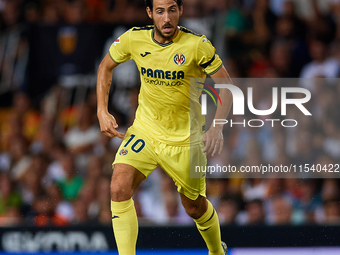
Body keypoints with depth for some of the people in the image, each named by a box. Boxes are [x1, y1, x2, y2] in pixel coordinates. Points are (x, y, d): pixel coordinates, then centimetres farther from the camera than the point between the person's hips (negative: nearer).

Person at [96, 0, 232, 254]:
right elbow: (106, 66, 9)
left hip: (185, 138, -2)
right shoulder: (133, 39, -10)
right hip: (145, 130, 2)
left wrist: (217, 127, -24)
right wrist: (102, 111, -2)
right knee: (119, 188, -22)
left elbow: (226, 85, -10)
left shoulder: (197, 45, -19)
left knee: (195, 207, 12)